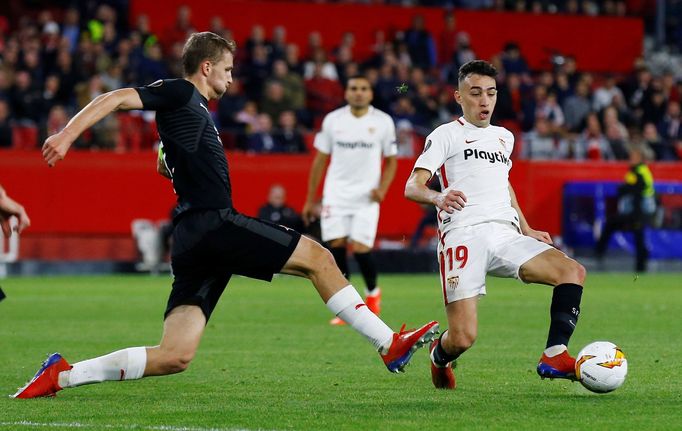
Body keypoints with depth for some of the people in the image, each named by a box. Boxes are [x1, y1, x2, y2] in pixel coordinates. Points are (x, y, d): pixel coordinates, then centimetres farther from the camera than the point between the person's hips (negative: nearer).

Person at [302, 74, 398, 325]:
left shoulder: (383, 122, 2)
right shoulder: (332, 120, 5)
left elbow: (391, 160, 10)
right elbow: (320, 160, 11)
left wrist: (382, 188, -8)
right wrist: (310, 199, 10)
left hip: (366, 196, -2)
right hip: (336, 194, 2)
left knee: (360, 248, -12)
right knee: (337, 244, -8)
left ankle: (372, 292, 17)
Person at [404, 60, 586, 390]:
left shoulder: (504, 137, 27)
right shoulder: (447, 135, 7)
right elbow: (412, 187, -4)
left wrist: (526, 229, 32)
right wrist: (437, 197, -27)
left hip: (505, 235, 5)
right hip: (463, 236, -5)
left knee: (573, 272, -20)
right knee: (463, 338, -17)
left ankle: (554, 356, -21)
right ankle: (439, 357, 19)